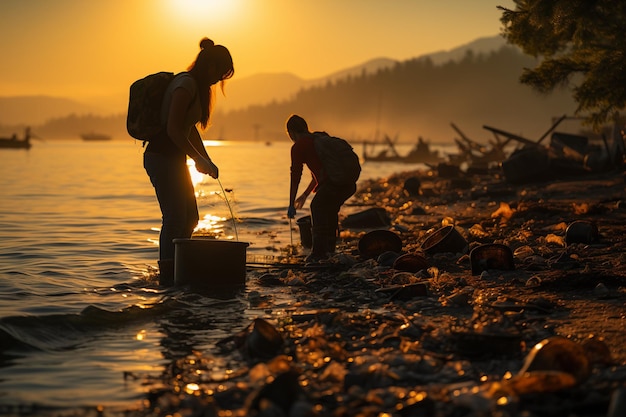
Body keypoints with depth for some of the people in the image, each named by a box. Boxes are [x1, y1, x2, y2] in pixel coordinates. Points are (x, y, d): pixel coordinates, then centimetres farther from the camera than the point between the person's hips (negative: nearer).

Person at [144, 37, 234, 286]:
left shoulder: (197, 87, 15)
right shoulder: (186, 84, -16)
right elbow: (173, 129, -23)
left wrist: (206, 161, 16)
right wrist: (199, 159, -20)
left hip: (174, 160, 10)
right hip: (161, 158, -10)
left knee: (190, 219, 14)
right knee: (175, 218, -9)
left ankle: (176, 269, 23)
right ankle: (166, 274, -2)